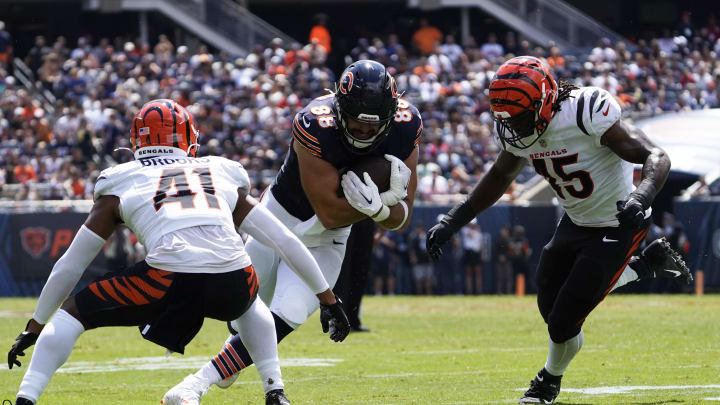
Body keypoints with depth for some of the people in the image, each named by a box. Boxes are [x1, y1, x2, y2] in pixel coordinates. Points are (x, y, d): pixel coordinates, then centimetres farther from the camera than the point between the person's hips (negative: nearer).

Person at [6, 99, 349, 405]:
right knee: (248, 304, 40)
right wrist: (328, 298, 37)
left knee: (71, 313, 18)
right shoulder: (226, 178, 28)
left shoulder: (120, 186, 23)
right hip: (233, 284, 3)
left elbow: (70, 266, 28)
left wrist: (34, 328, 37)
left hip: (170, 280, -3)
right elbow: (285, 242, 28)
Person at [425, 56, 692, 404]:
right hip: (576, 222, 8)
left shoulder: (587, 114, -32)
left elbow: (656, 157, -32)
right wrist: (451, 223, 8)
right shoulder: (516, 131, -9)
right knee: (550, 306, 20)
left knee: (563, 322, -7)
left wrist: (642, 196, -52)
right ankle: (649, 263, 34)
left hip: (617, 227, -8)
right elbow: (500, 176, 13)